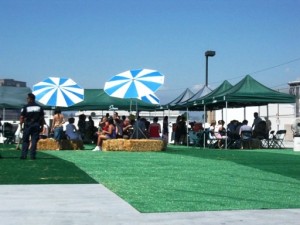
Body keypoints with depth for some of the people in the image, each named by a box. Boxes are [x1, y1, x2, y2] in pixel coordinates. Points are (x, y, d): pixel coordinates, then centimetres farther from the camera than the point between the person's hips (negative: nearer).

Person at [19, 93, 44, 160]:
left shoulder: (25, 107, -3)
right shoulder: (39, 107, 7)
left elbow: (22, 117, -6)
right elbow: (42, 118, 5)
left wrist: (21, 125, 2)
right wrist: (42, 126, 10)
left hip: (27, 125, -2)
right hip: (36, 125, 2)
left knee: (25, 141, 6)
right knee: (34, 140, 4)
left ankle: (23, 155, 3)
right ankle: (32, 155, 2)